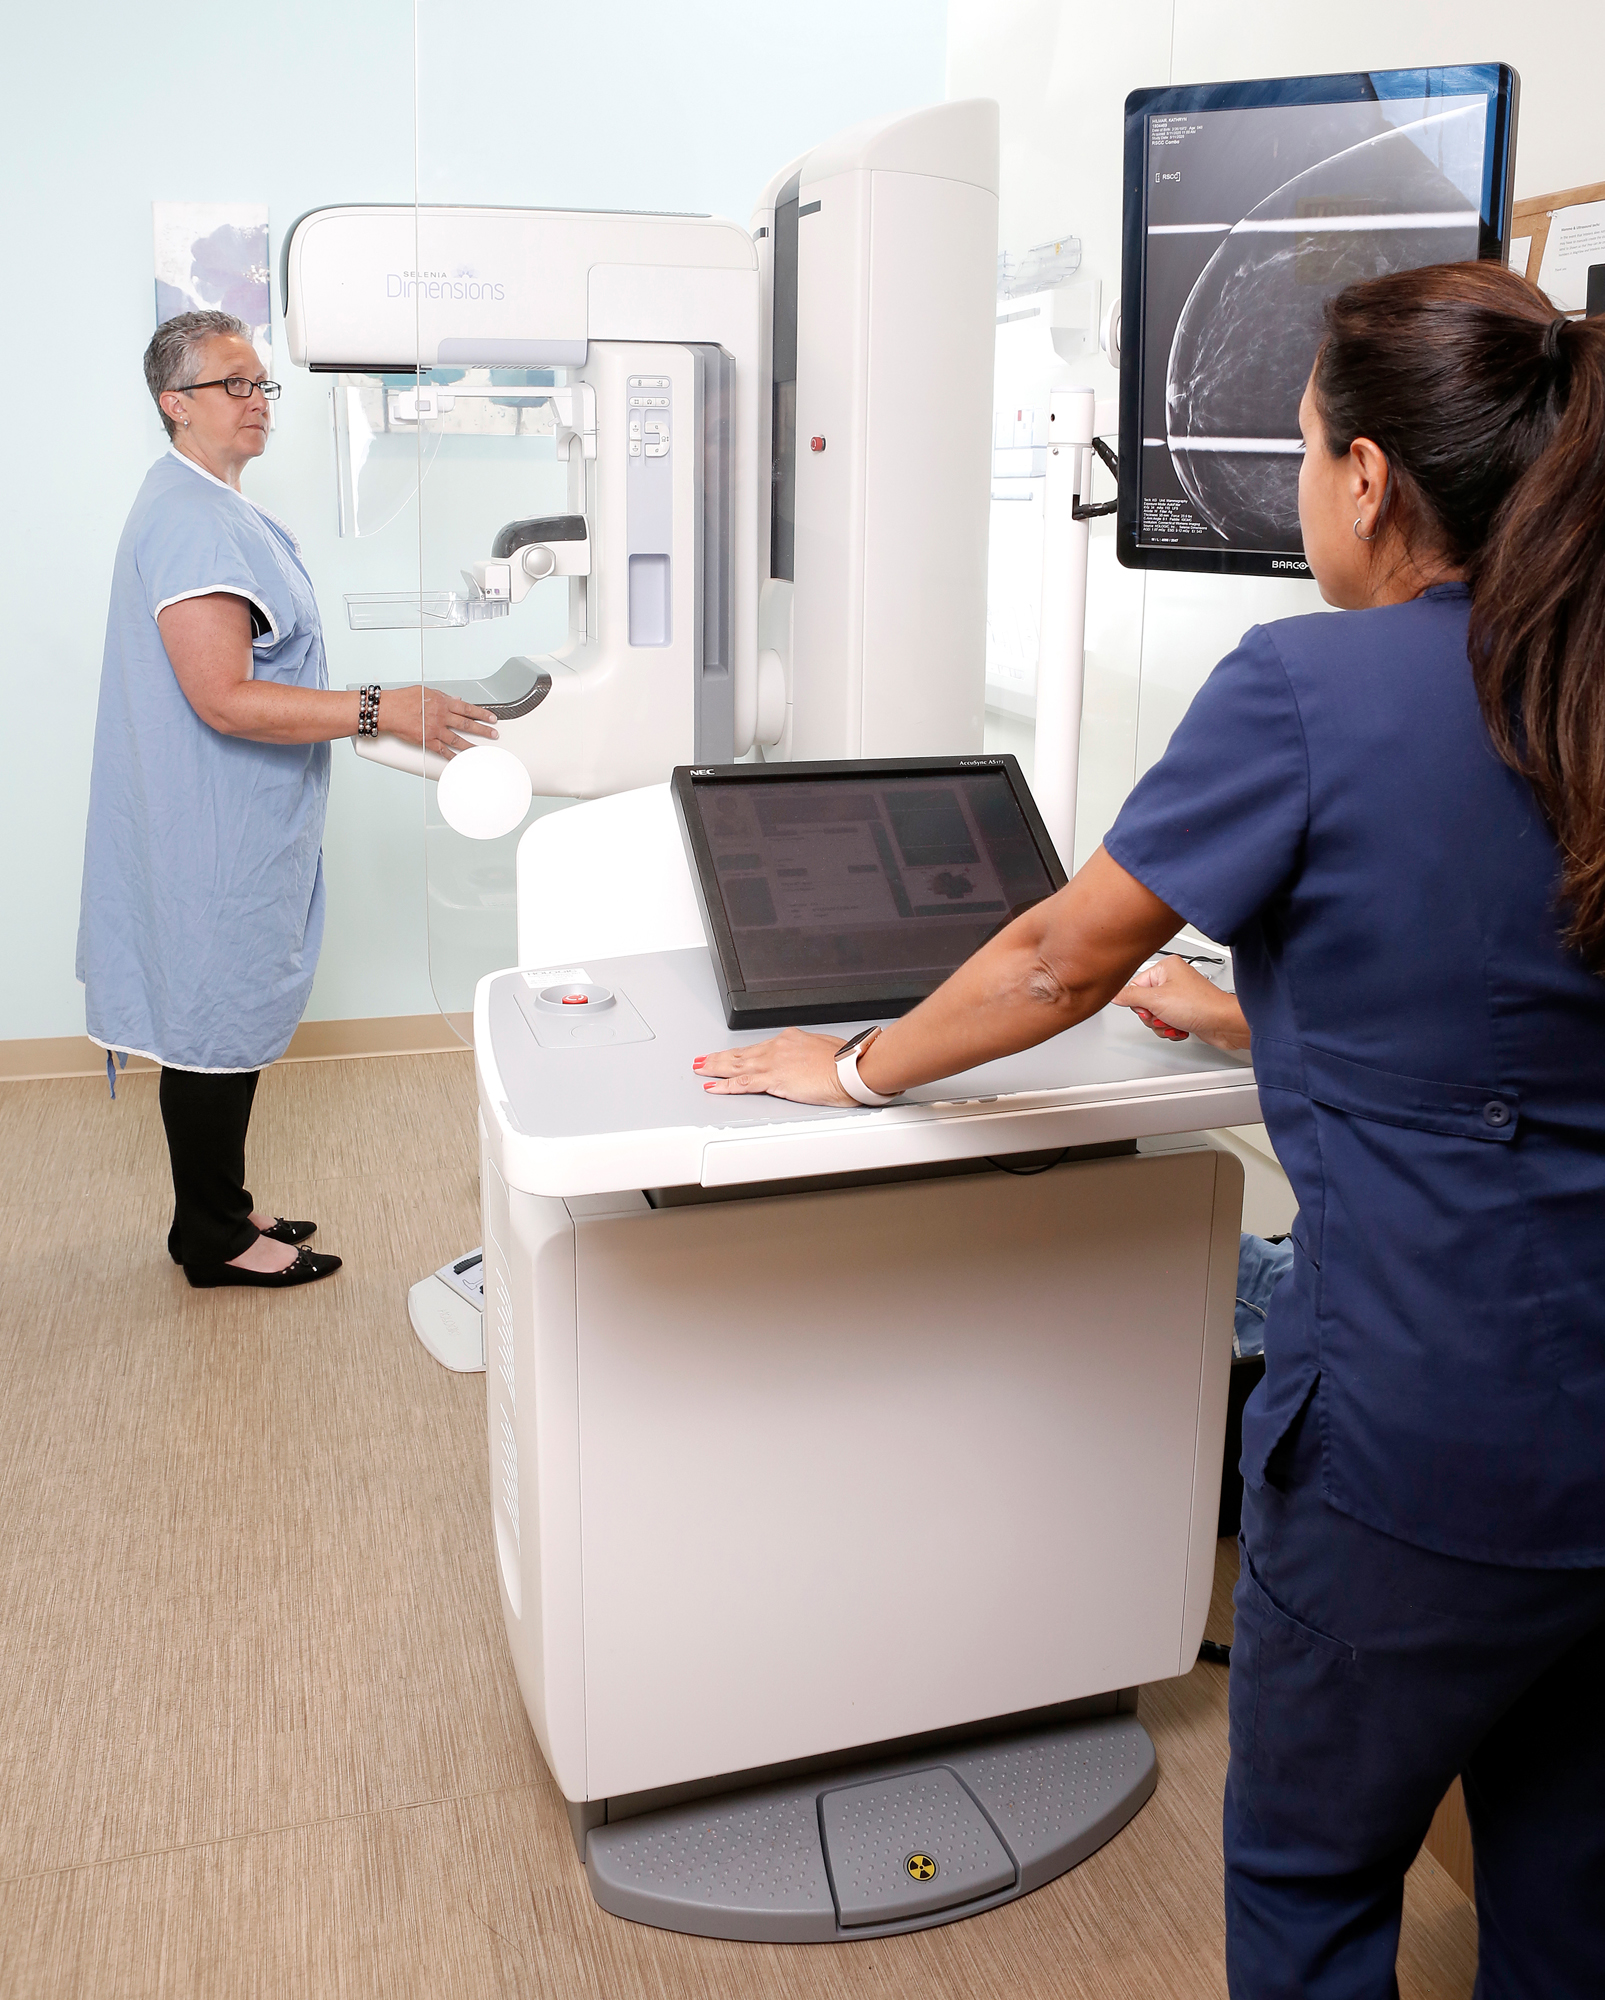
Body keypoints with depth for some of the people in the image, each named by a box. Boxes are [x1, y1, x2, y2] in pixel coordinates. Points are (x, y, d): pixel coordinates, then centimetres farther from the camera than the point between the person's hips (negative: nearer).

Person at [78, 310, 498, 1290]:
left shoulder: (218, 507, 15)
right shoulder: (190, 521, -20)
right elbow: (224, 700, -27)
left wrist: (382, 713, 25)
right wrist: (381, 710, -29)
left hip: (242, 821, 11)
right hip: (215, 832, -10)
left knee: (231, 1018, 17)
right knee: (217, 1023, 1)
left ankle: (221, 1206, 30)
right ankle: (211, 1239, 15)